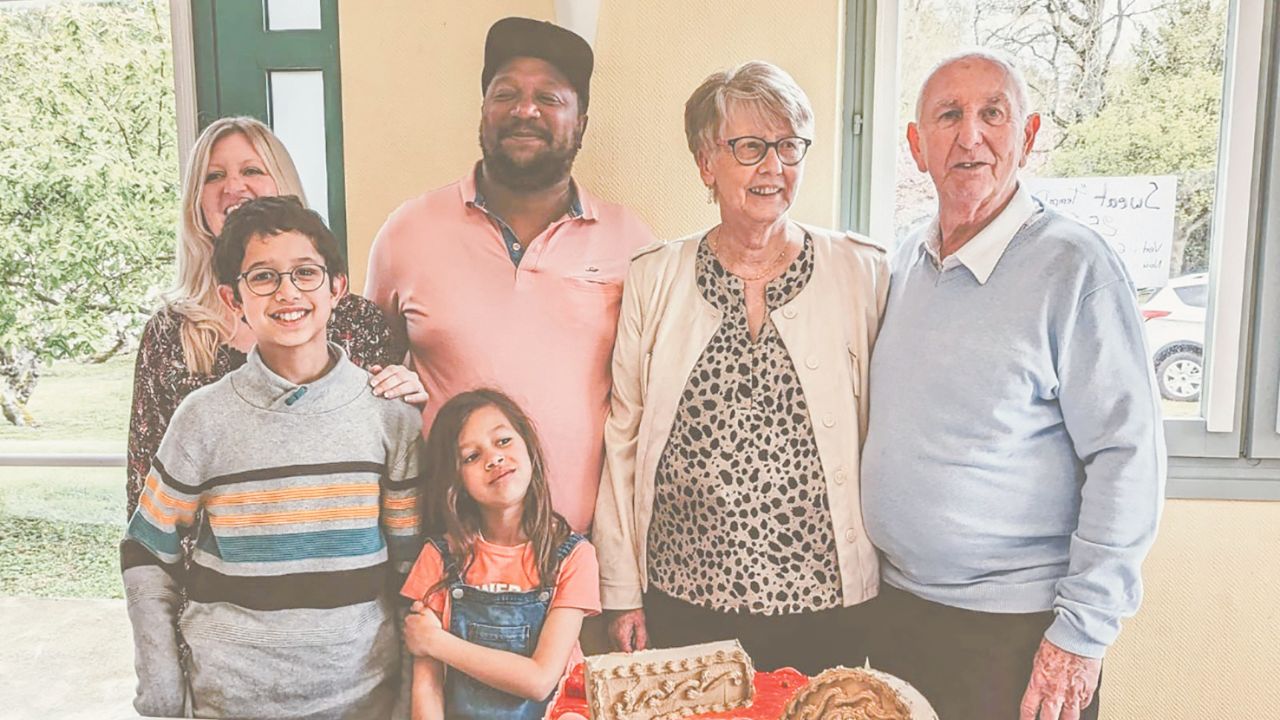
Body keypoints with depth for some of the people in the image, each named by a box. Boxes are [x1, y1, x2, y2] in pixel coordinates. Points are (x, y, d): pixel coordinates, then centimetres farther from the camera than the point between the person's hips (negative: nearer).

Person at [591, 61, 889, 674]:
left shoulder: (863, 273, -2)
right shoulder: (652, 279, 0)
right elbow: (621, 438, 3)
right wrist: (621, 590, 3)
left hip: (824, 604, 0)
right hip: (681, 601, 1)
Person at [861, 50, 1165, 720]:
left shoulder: (1072, 266, -14)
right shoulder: (905, 263, 5)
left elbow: (1127, 457, -15)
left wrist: (1081, 632, -17)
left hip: (1018, 630, -6)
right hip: (898, 611, 6)